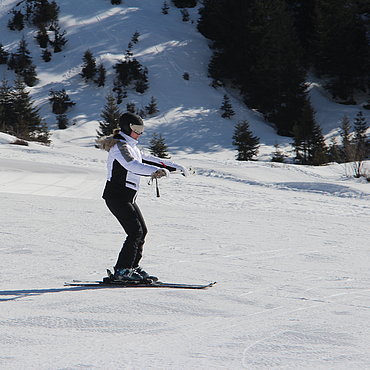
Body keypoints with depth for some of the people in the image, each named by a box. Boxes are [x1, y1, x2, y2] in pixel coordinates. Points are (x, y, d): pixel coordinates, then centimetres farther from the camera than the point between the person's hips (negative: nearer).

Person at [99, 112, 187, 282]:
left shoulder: (131, 147, 19)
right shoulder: (120, 146, -13)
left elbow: (148, 159, 27)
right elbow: (132, 165, -30)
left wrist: (175, 167, 27)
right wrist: (156, 171, -44)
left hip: (127, 198, 10)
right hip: (117, 196, -10)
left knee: (142, 231, 8)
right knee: (135, 231, -15)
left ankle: (133, 266, 15)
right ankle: (122, 270, -15)